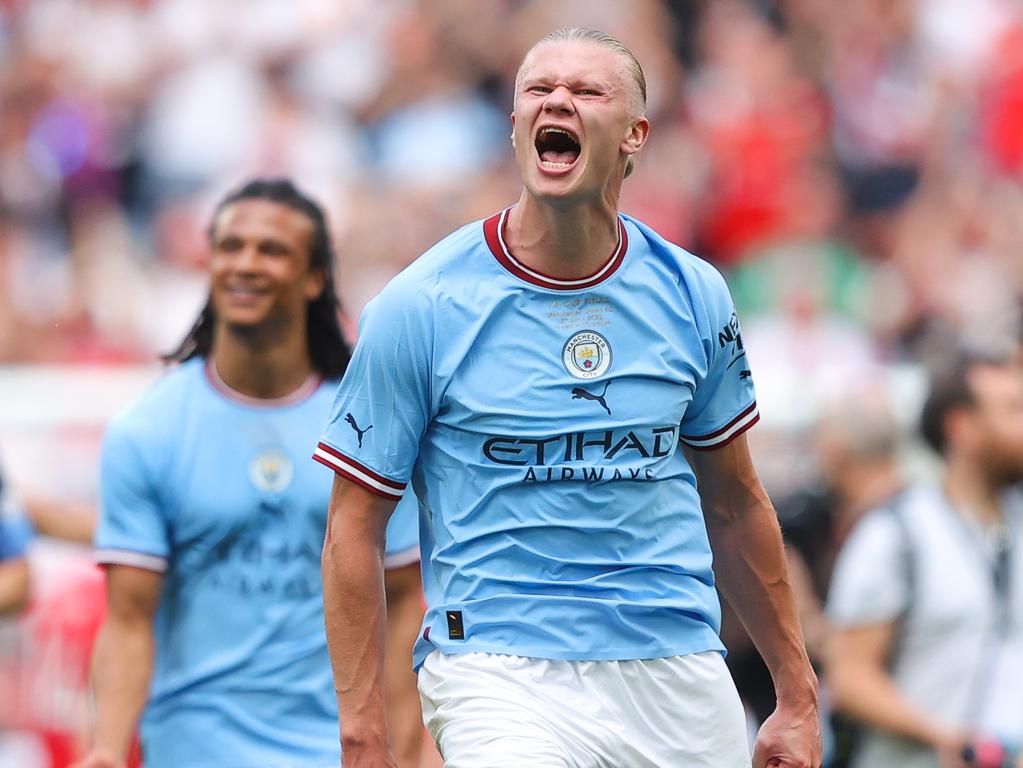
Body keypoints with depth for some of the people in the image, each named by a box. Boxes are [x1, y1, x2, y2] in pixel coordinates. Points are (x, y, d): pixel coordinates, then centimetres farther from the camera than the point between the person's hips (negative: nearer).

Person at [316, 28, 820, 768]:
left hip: (682, 678, 4)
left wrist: (797, 696, 17)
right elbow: (355, 528, -1)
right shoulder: (419, 308, -4)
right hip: (502, 675, -4)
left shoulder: (692, 296, 7)